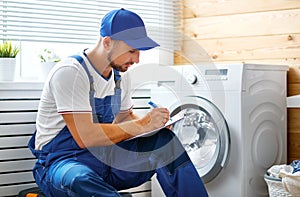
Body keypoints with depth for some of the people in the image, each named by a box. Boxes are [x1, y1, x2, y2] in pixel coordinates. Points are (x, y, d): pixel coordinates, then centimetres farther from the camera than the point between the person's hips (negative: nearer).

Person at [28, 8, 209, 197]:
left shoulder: (120, 74, 7)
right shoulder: (70, 73, -20)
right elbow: (85, 136, -27)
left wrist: (154, 121, -4)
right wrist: (142, 124, -23)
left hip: (105, 156, 8)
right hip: (61, 161, -7)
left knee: (165, 139, -12)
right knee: (80, 181, -44)